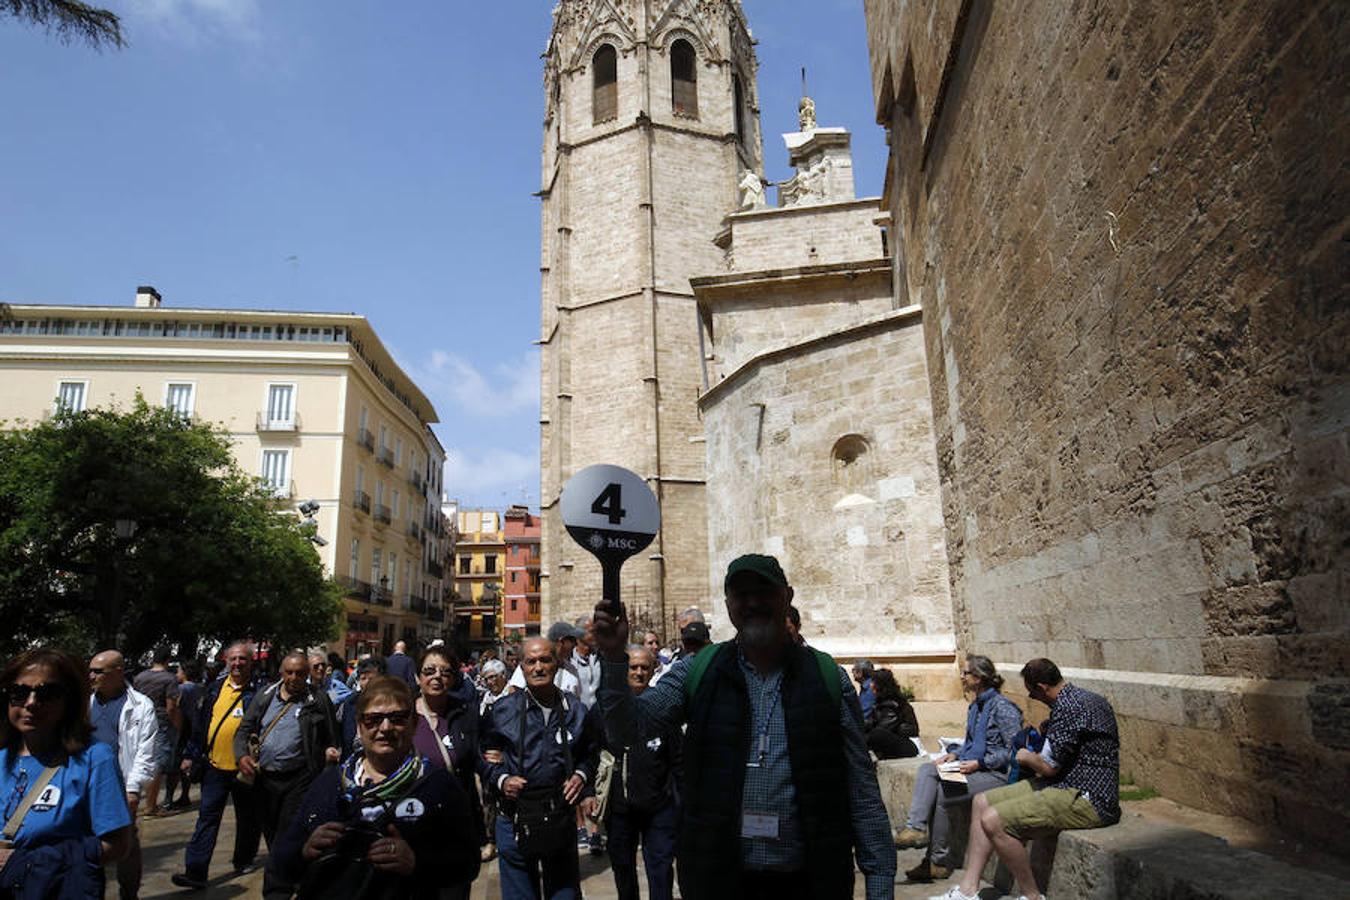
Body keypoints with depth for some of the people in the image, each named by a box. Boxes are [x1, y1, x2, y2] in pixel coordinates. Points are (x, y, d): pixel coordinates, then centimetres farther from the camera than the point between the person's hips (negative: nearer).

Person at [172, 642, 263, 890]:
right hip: (214, 765, 3)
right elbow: (201, 723, 13)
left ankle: (244, 861, 30)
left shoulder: (258, 691, -8)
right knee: (207, 817, 2)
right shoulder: (215, 688, 6)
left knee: (247, 818, 12)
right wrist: (191, 754, 11)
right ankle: (195, 872, 6)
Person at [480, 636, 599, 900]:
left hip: (562, 821, 1)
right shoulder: (502, 710, -4)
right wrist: (501, 780, -12)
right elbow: (483, 756, 4)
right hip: (515, 820, -1)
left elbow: (591, 752, 15)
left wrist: (581, 775, -3)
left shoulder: (575, 709, 2)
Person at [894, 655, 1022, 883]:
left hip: (997, 773, -8)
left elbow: (1014, 750, -16)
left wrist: (979, 763, -19)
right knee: (926, 770, -15)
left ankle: (938, 861, -6)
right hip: (973, 766, 8)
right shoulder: (975, 707, 14)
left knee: (941, 793, -21)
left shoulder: (1002, 707, -13)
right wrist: (955, 755, 5)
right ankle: (916, 827, -26)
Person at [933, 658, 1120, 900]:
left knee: (993, 820, -22)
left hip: (1086, 799, -11)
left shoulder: (1068, 706, -19)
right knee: (982, 802, 5)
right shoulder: (1087, 697, 13)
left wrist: (1026, 757, 2)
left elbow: (1048, 766, -18)